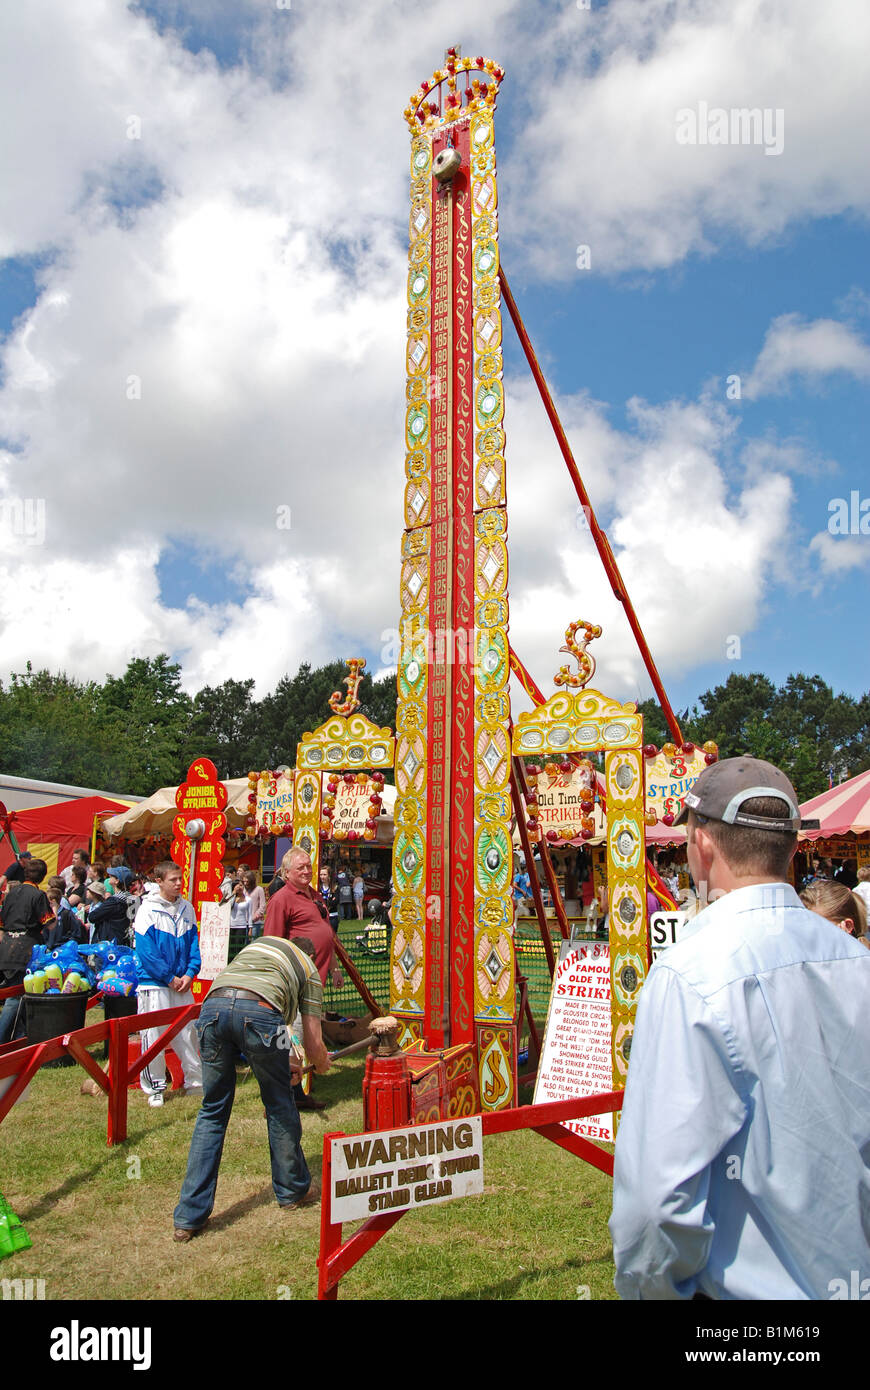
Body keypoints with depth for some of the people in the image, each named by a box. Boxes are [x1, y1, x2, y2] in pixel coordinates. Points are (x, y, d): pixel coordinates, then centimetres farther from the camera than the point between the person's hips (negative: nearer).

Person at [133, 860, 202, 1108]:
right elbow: (146, 952, -12)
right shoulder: (148, 910, -8)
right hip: (154, 984, -4)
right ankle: (155, 1087, 13)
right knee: (153, 1034, 0)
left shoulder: (187, 908, 7)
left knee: (187, 1032, 9)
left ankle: (195, 1080, 20)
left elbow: (193, 943, 10)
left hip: (182, 983, 4)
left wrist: (190, 974, -5)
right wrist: (170, 978, -11)